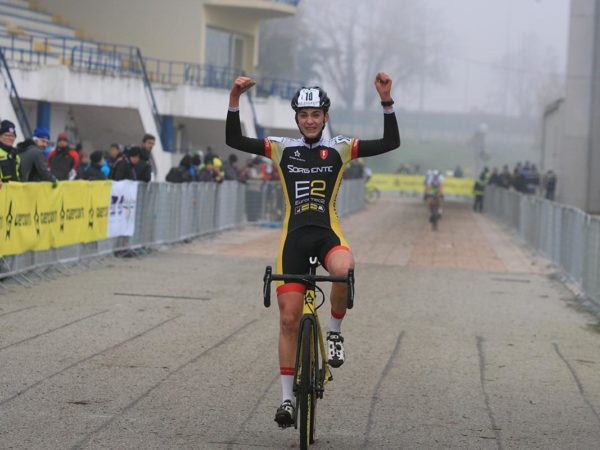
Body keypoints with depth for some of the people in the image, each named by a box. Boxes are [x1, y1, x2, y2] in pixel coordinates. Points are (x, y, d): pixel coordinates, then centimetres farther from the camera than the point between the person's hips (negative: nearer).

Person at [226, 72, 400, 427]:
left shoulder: (340, 149, 6)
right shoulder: (282, 149, 8)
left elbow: (391, 143, -2)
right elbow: (234, 140, 2)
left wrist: (387, 101, -13)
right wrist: (234, 99, -11)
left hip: (327, 233, -1)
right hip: (294, 237, 1)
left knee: (344, 269, -38)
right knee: (289, 319, -2)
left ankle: (335, 331, -11)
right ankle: (287, 397, 9)